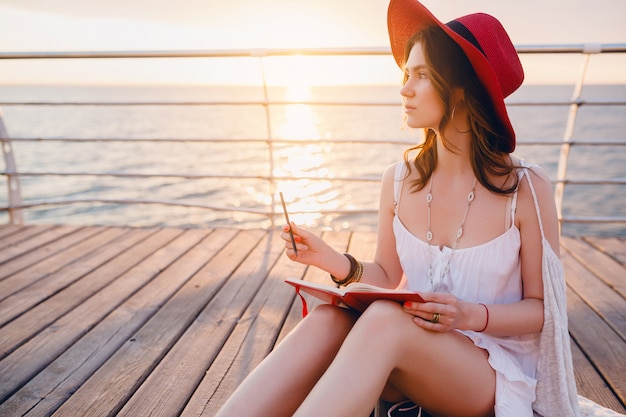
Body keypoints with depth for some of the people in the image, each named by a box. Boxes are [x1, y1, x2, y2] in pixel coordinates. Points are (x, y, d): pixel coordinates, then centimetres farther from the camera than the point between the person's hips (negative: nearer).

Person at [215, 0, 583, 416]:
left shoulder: (527, 189, -11)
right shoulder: (398, 180, 0)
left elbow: (542, 307, -3)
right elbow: (387, 277, 6)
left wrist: (473, 316, -22)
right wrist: (339, 264, -14)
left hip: (497, 373, -3)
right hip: (411, 352, 3)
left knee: (384, 319, -34)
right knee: (327, 320, -28)